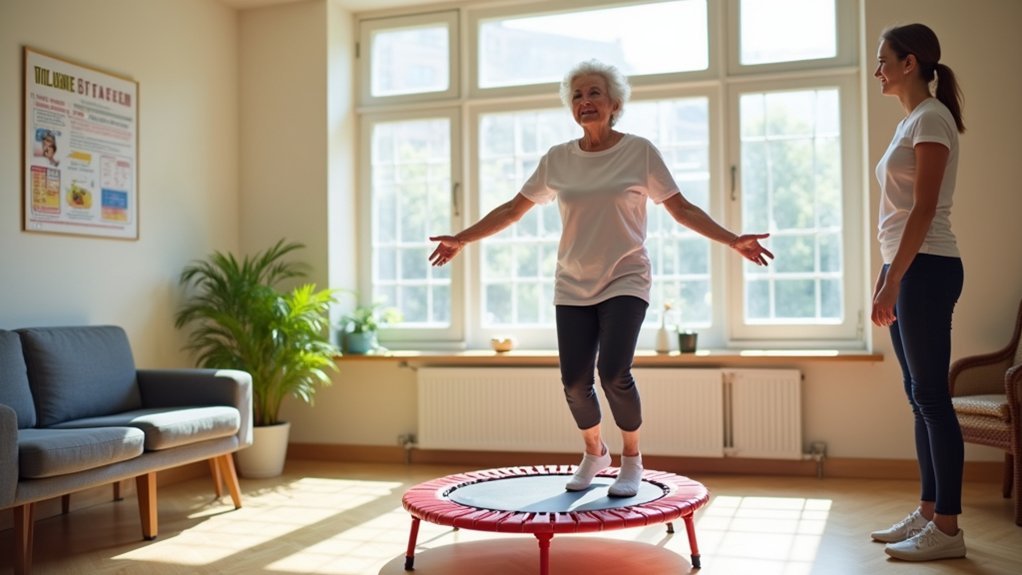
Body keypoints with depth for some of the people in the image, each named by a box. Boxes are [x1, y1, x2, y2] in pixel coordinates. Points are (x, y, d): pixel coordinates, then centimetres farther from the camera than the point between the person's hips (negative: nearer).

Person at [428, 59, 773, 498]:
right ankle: (594, 453, 27)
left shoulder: (639, 151, -2)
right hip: (573, 287, 3)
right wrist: (461, 239, 9)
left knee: (613, 373, -18)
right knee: (574, 380, -4)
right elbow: (513, 209, 12)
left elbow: (681, 208, 2)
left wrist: (733, 240, -7)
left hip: (624, 282, -2)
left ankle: (632, 460, 9)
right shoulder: (557, 159, 4)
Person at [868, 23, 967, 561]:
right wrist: (883, 277, 18)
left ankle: (946, 528, 0)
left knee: (931, 396, -7)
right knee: (920, 395, 11)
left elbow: (924, 210, -16)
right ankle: (928, 511, 19)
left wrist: (894, 283, -19)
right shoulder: (909, 122, 18)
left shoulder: (932, 118, -9)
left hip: (926, 269, -9)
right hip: (907, 267, 9)